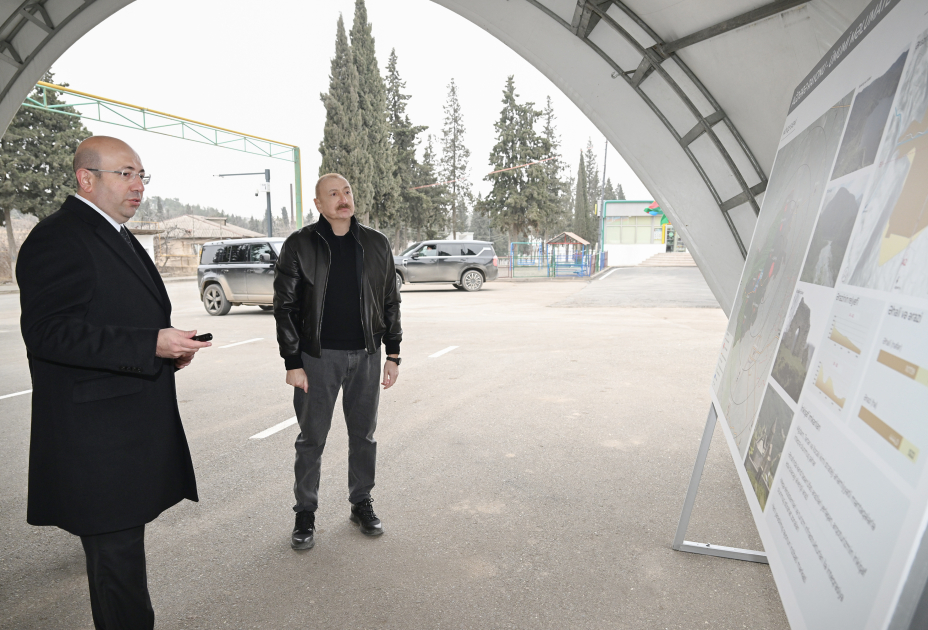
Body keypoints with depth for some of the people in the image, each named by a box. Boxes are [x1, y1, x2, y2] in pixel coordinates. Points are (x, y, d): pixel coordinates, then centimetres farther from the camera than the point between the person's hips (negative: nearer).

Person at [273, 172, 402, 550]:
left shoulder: (376, 245, 4)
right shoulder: (300, 245, -3)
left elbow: (390, 302, 7)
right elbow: (285, 306, -3)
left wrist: (393, 355, 4)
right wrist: (292, 362, -8)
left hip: (366, 355, 2)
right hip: (318, 357, -2)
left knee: (363, 435, 13)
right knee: (311, 439, 8)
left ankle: (361, 504, 30)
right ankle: (305, 513, 25)